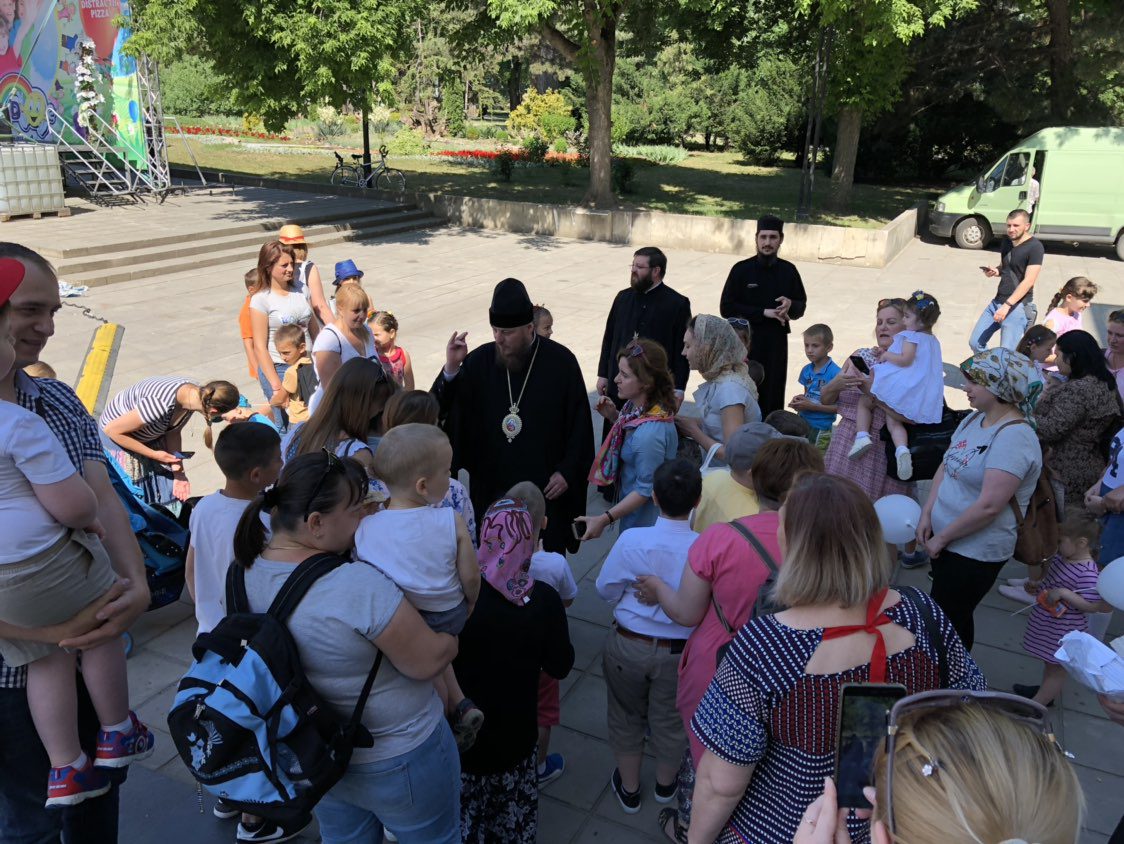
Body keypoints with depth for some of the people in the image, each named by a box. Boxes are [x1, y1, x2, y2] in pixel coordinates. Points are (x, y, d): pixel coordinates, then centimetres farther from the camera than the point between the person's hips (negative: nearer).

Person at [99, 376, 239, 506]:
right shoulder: (162, 405, -42)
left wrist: (178, 472, -7)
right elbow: (111, 430, -28)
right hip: (118, 439, -6)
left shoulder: (194, 395, -20)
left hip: (150, 437, 6)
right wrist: (154, 454, -23)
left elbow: (173, 432, -4)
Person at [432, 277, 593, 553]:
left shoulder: (560, 361, -9)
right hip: (492, 483, 2)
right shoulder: (480, 360, -4)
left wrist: (568, 471, -8)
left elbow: (580, 423, -4)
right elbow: (440, 409, -6)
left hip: (546, 483, -2)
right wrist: (451, 369, -22)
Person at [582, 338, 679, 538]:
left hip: (644, 522, -8)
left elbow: (646, 489, -26)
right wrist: (614, 416, -6)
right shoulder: (636, 405, -8)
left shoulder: (651, 433, -35)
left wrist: (604, 520, -22)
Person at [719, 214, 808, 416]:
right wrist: (764, 312, -13)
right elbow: (727, 308, -7)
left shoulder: (788, 271, 7)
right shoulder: (741, 269, -3)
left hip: (777, 343, 3)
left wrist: (791, 305, -10)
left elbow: (801, 307, 15)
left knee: (773, 399, 4)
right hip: (746, 341, -3)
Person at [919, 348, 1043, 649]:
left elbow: (989, 506, -26)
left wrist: (942, 537, -17)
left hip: (976, 551, -8)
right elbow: (945, 466, 10)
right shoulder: (974, 419, 5)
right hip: (945, 539, 8)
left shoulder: (1014, 436, -22)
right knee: (947, 615, 19)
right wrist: (927, 514, -1)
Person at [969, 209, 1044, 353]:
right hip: (997, 301, 8)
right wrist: (995, 272, 1)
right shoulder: (1007, 242, 10)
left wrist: (1007, 305, -24)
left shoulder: (1035, 247, -13)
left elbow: (1028, 281, -18)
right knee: (975, 342, 8)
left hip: (1018, 306, -8)